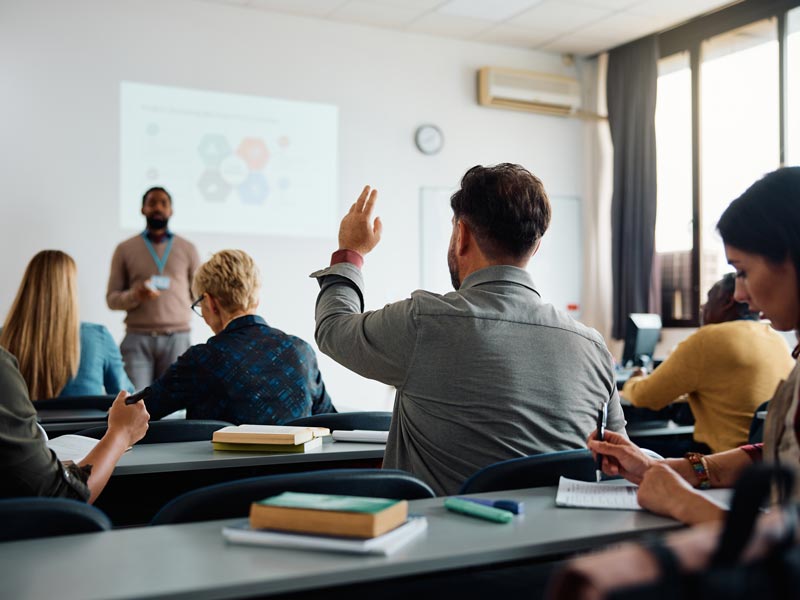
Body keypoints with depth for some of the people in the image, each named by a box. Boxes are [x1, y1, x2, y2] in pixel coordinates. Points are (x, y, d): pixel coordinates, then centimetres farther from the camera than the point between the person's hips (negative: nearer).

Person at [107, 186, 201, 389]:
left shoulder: (188, 249, 11)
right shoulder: (125, 249, 10)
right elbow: (112, 298, 7)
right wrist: (134, 295, -12)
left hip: (176, 338, 1)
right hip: (137, 338, 0)